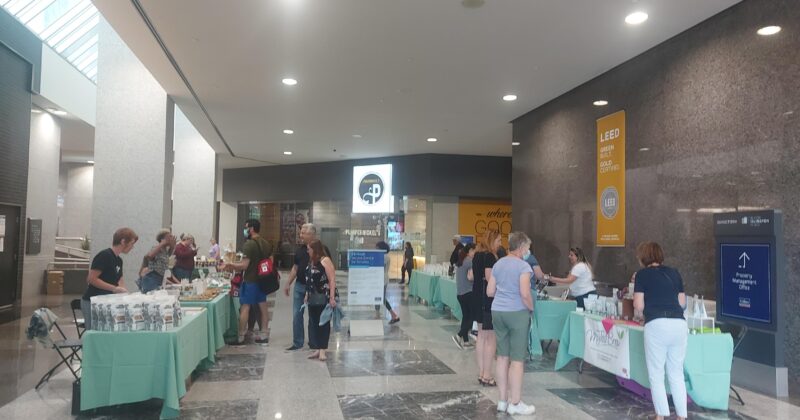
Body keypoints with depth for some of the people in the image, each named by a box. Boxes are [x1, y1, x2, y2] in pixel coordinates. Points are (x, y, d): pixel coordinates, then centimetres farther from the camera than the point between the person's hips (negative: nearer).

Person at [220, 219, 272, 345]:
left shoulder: (249, 244, -16)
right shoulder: (266, 244, 9)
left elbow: (244, 265, -20)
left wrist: (229, 265, -6)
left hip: (250, 281, -8)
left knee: (245, 308, -1)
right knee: (263, 307, 10)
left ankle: (240, 338, 4)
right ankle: (263, 336, 16)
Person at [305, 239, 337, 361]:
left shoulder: (325, 261, -13)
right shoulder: (311, 261, 12)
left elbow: (332, 280, -17)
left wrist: (332, 297, -22)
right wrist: (307, 294, 15)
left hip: (324, 298, -8)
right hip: (313, 298, 8)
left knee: (324, 324, 0)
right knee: (313, 323, 11)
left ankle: (322, 350, 6)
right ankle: (316, 349, 20)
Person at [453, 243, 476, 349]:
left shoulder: (459, 261, 11)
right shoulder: (471, 261, -13)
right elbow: (470, 277, -21)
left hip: (460, 293, 8)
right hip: (469, 292, -8)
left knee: (465, 316, 13)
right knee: (473, 316, 1)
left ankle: (465, 341, 15)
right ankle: (459, 336, -6)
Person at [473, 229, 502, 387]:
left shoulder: (477, 255, 12)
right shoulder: (490, 257, -16)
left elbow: (471, 276, 20)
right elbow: (490, 278, -25)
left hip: (477, 299, 10)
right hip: (488, 300, -10)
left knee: (481, 337, 14)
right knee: (491, 338, -3)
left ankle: (481, 373, 20)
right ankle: (487, 376, 1)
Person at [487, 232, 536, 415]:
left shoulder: (498, 264, 9)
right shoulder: (523, 266, -12)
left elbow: (489, 292, 11)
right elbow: (525, 293, -20)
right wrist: (531, 309, -4)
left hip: (498, 312, 7)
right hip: (517, 313, -7)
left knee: (502, 357, 11)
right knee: (517, 359, 1)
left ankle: (503, 400, 19)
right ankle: (515, 403, 8)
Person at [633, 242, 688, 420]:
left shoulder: (643, 274, 2)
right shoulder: (674, 273, 15)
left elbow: (639, 306, 1)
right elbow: (682, 303, 17)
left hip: (657, 326, -5)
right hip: (679, 325, 5)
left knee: (656, 374, 7)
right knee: (677, 374, 16)